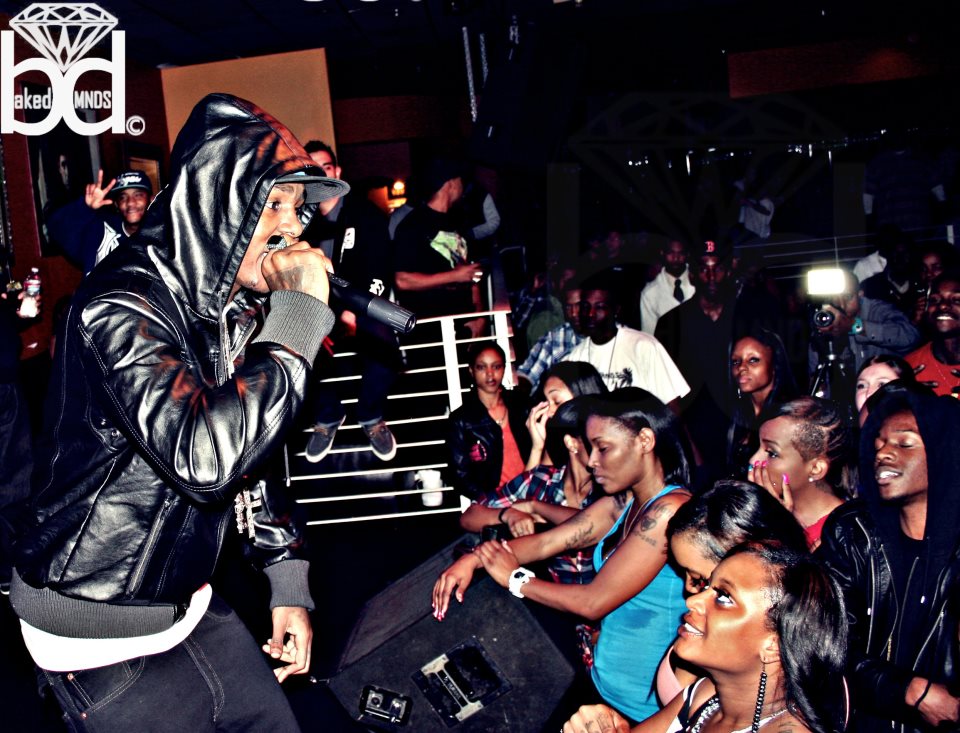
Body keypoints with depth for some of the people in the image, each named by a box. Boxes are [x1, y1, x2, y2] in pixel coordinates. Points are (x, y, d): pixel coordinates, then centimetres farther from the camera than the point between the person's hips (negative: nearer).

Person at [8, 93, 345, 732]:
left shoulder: (231, 308, 3)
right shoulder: (124, 303, -22)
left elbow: (252, 453, 10)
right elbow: (204, 456, -36)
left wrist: (289, 582, 8)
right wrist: (297, 318, -28)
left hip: (191, 602, 7)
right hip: (103, 633, -7)